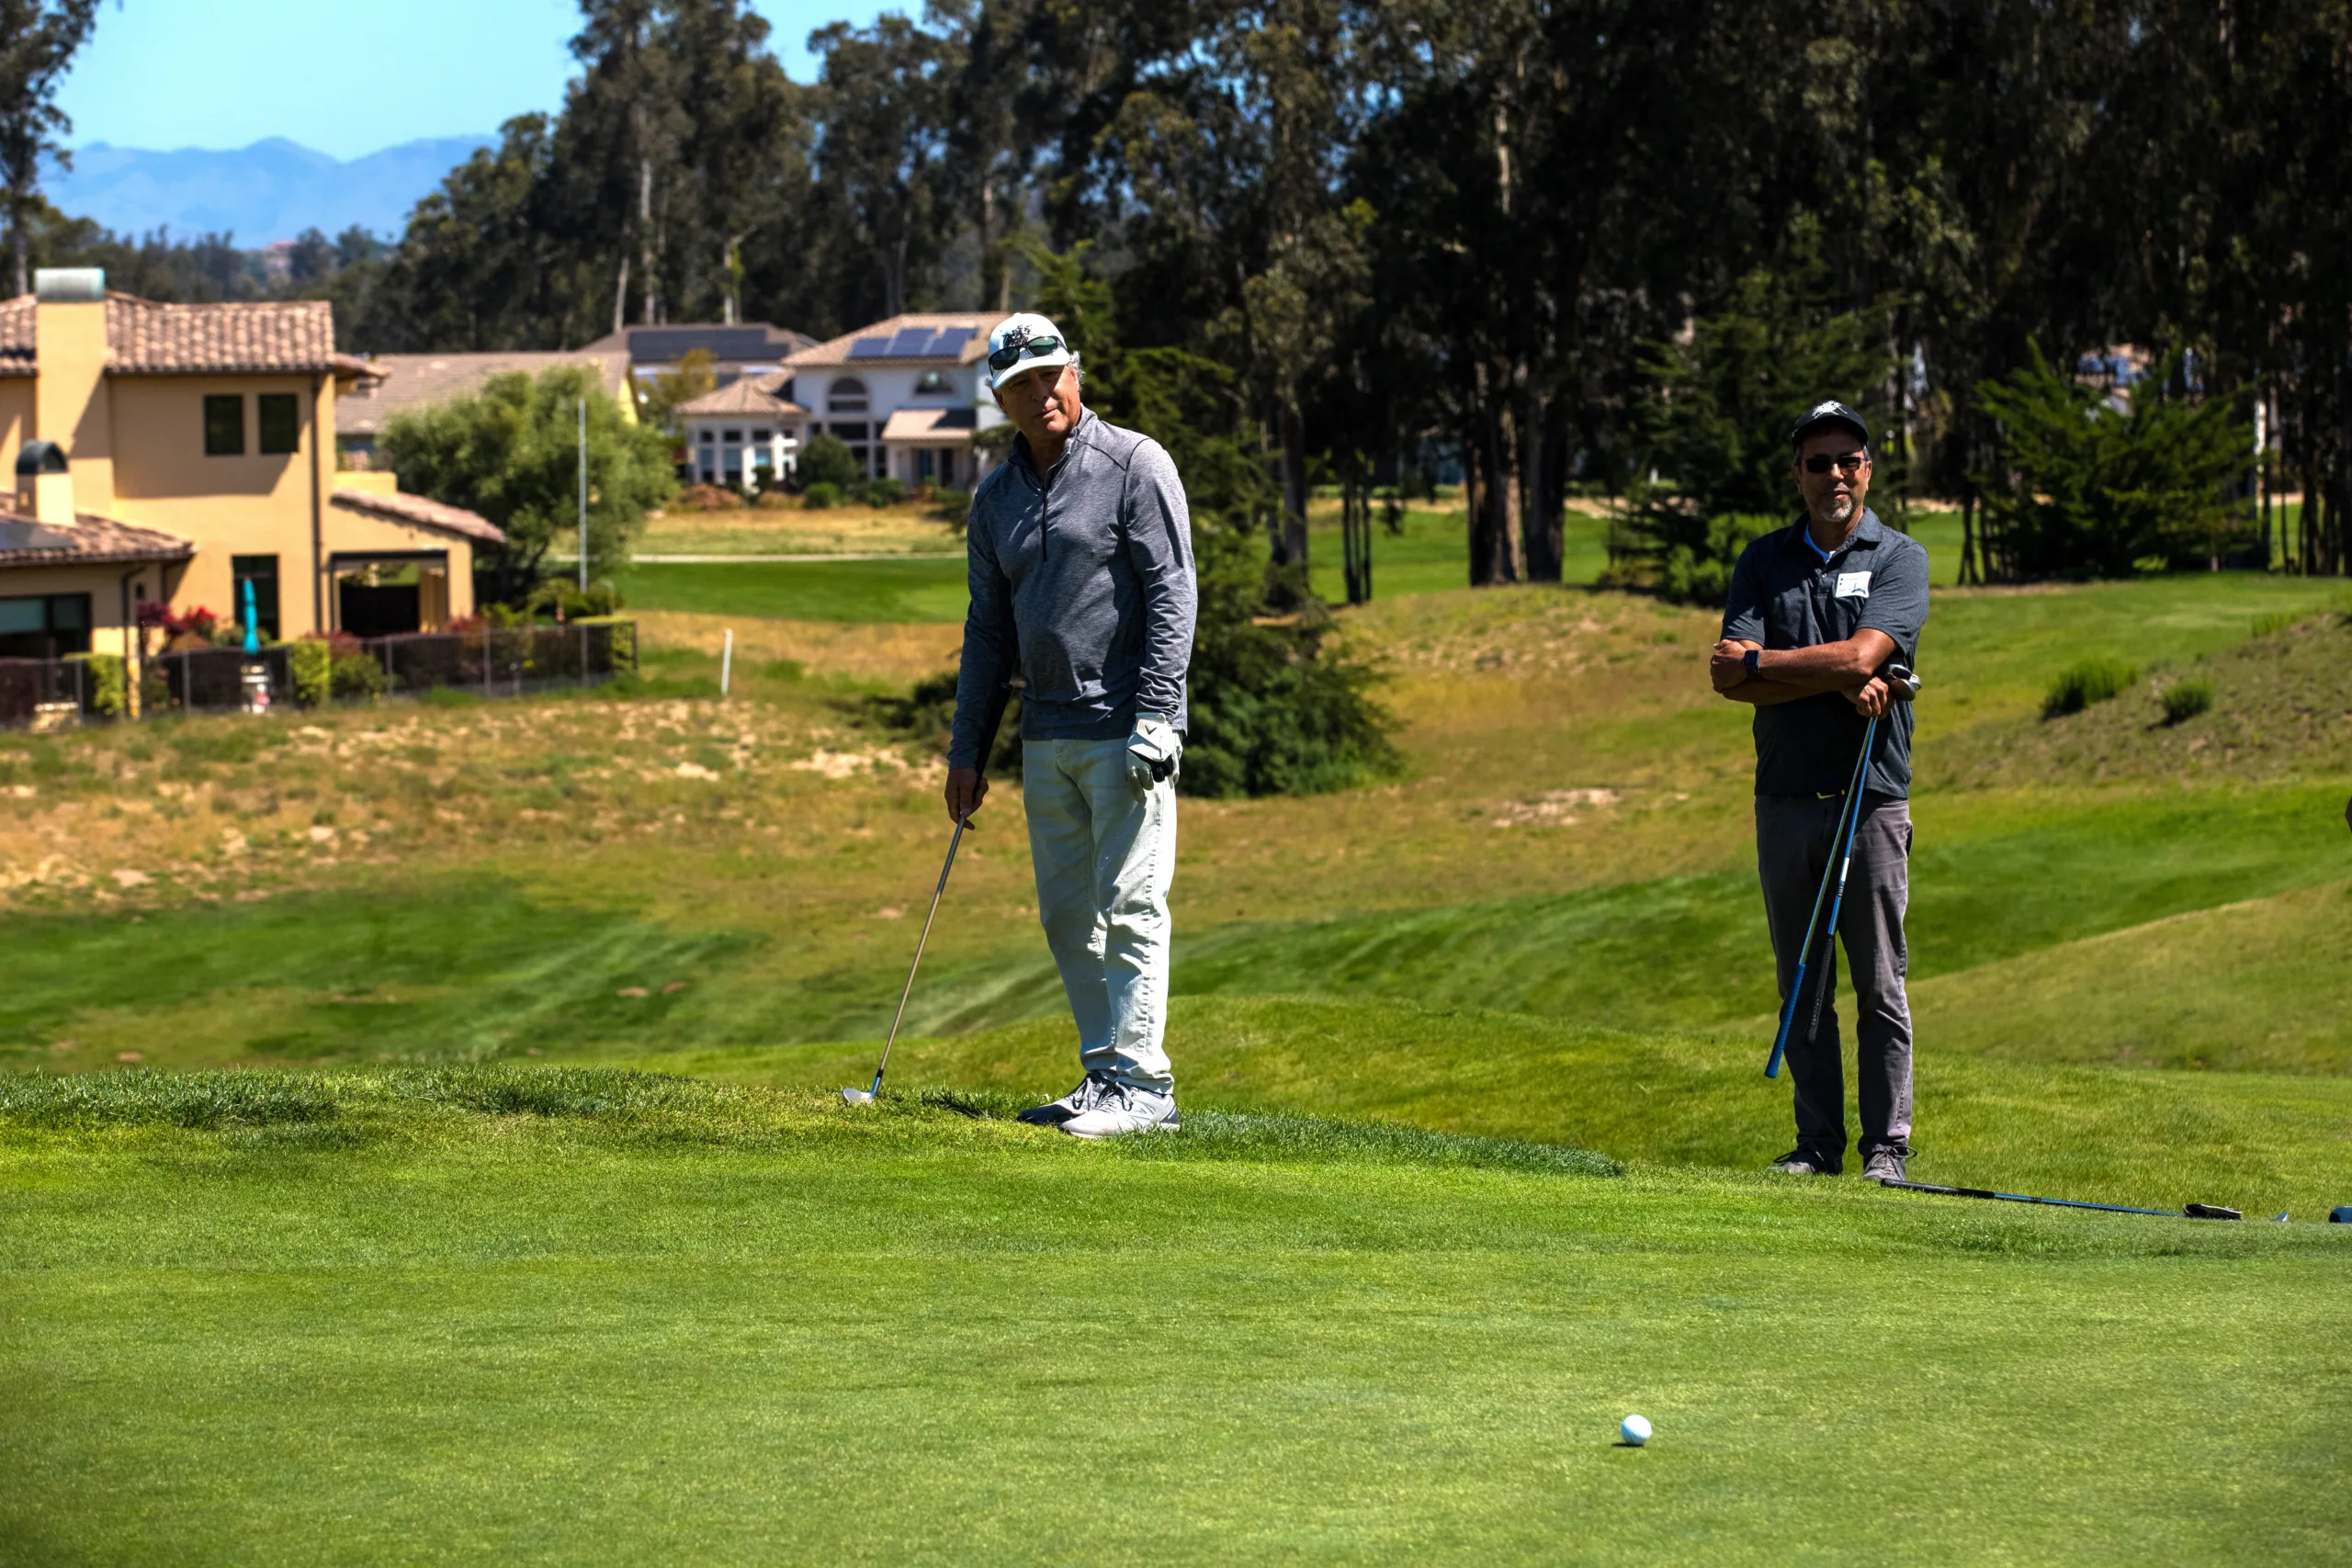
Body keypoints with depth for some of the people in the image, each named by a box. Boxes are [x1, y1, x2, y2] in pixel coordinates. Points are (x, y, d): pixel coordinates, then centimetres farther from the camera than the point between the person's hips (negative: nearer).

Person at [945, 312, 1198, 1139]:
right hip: (1046, 737, 7)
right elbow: (989, 630, 18)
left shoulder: (1135, 464, -5)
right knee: (1066, 916, 7)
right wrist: (967, 750, 14)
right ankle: (1103, 1072, 13)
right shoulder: (996, 496, 13)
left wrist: (1155, 719, -18)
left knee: (1129, 905, -9)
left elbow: (1172, 595, -10)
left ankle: (1142, 1083, -9)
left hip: (1123, 729, -7)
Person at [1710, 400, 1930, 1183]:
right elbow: (1731, 678, -4)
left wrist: (1759, 663, -8)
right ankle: (1817, 1143, 11)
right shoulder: (1764, 560, 9)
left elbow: (1861, 655, -16)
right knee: (1802, 985, 6)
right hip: (1785, 796, 3)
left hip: (1871, 798, -3)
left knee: (1878, 985, -2)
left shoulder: (1901, 559, 1)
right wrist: (1837, 684, -14)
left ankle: (1887, 1144, 2)